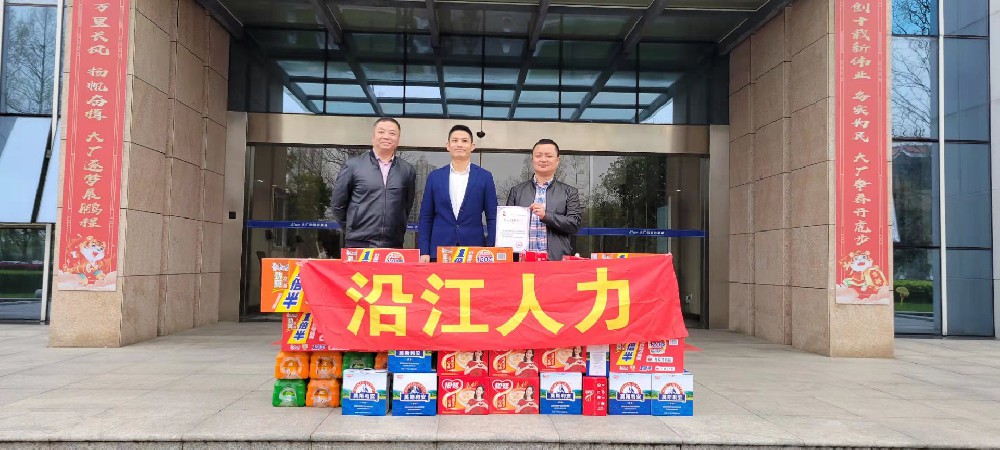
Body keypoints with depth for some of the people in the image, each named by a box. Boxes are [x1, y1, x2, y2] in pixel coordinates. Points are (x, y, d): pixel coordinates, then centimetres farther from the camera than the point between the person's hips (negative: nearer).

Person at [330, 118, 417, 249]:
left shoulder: (407, 170, 8)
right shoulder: (353, 165, 1)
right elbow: (338, 204, 6)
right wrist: (352, 231, 9)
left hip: (394, 247, 2)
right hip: (358, 245, -2)